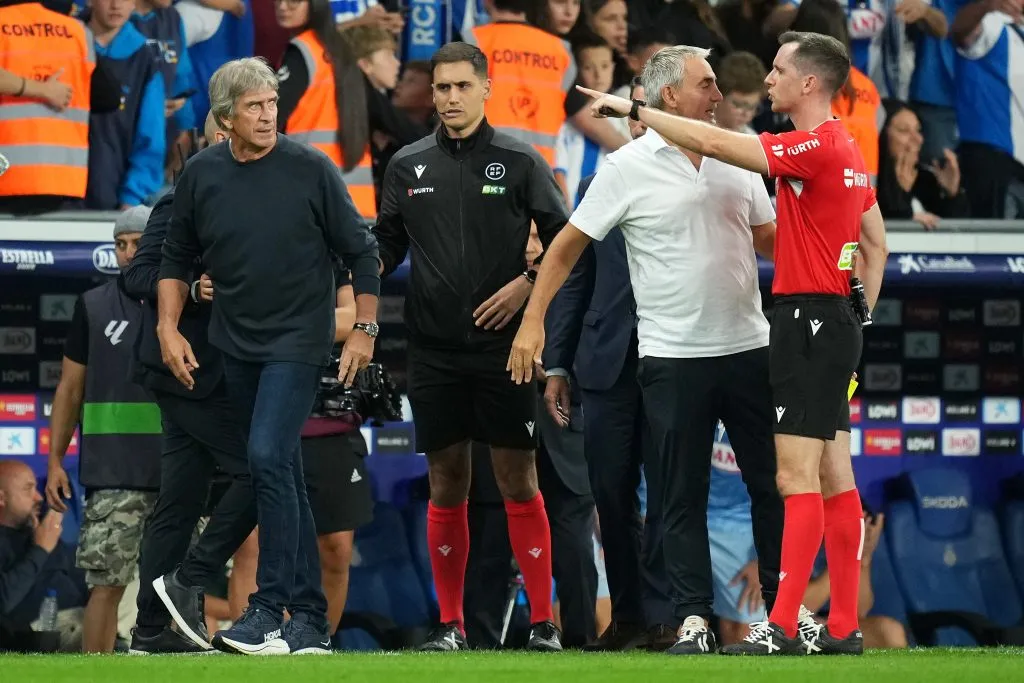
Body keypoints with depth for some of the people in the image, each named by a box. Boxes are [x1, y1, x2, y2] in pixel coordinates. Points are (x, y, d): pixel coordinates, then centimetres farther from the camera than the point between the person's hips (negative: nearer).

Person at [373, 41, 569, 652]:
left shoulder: (519, 161, 1)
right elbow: (387, 245, 15)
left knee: (518, 480, -3)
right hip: (434, 349, 3)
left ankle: (543, 621, 0)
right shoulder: (409, 166, 9)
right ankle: (451, 624, 12)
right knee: (446, 483, 5)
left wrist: (525, 285, -11)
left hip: (503, 346, -3)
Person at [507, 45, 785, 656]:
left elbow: (770, 239, 18)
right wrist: (533, 319, -4)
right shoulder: (628, 168, -4)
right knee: (683, 495, 1)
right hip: (673, 356, -4)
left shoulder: (736, 160, 8)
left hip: (747, 347, 4)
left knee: (773, 483, 6)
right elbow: (569, 245, 1)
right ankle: (694, 618, 6)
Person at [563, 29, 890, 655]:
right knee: (833, 475, 9)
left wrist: (634, 108, -11)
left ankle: (783, 628, -14)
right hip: (837, 321, 10)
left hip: (808, 320, -10)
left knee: (797, 476, -11)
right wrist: (863, 311, 22)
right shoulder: (846, 148, 14)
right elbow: (876, 241, 23)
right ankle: (843, 626, 10)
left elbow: (716, 143, -20)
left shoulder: (816, 146, -16)